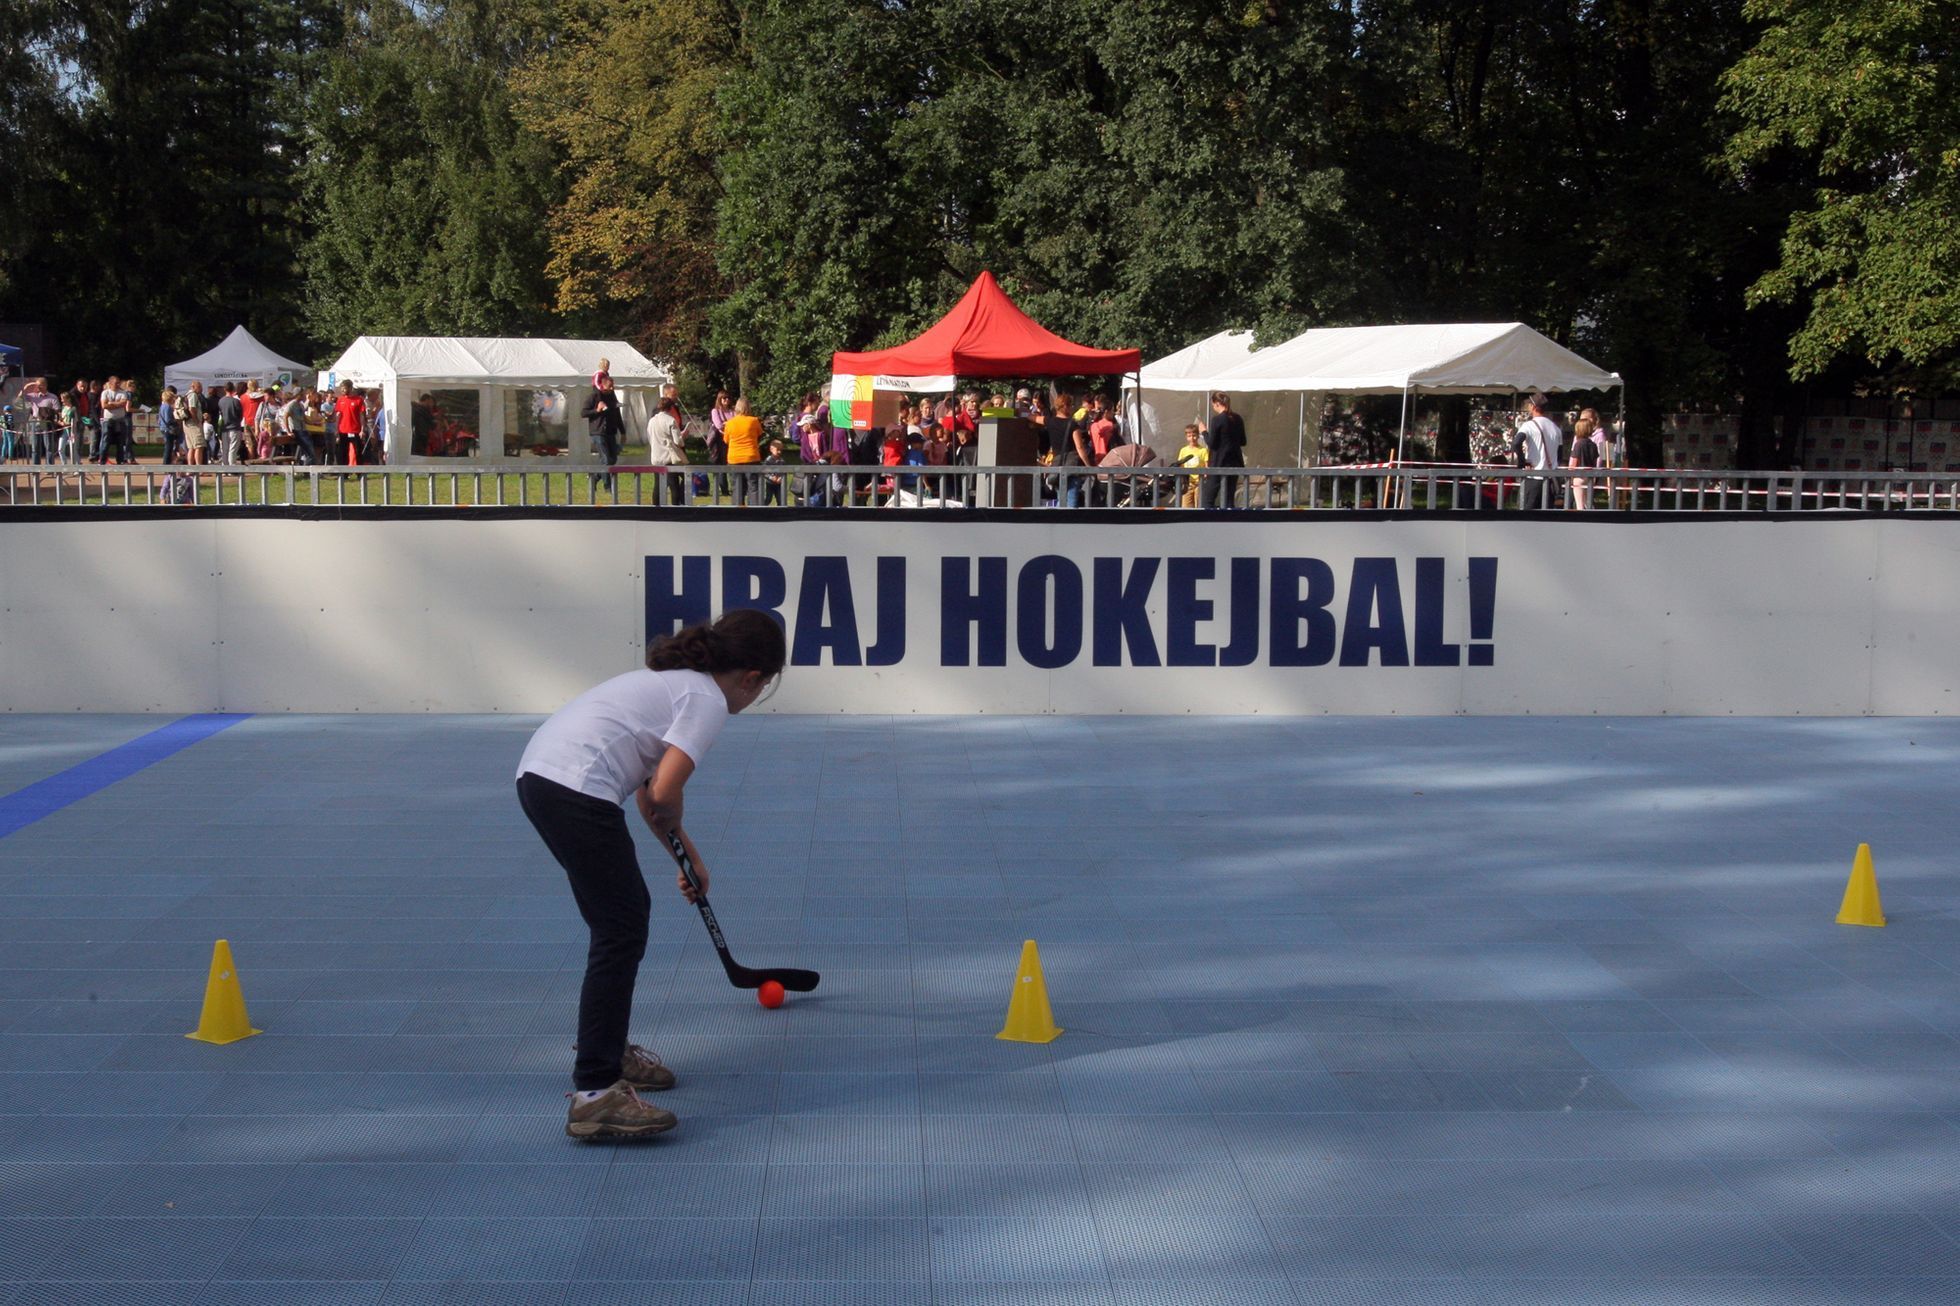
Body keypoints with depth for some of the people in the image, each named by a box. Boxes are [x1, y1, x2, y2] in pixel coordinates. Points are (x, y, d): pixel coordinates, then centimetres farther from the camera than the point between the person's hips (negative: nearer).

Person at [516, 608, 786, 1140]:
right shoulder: (709, 701, -5)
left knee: (628, 915, 21)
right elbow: (663, 794, -16)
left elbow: (649, 790, 32)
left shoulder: (679, 682, 24)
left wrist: (689, 856, 40)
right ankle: (594, 1094, -10)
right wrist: (672, 828, 7)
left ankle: (607, 1049, 33)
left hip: (539, 774, 10)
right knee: (620, 930, -7)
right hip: (575, 790, -10)